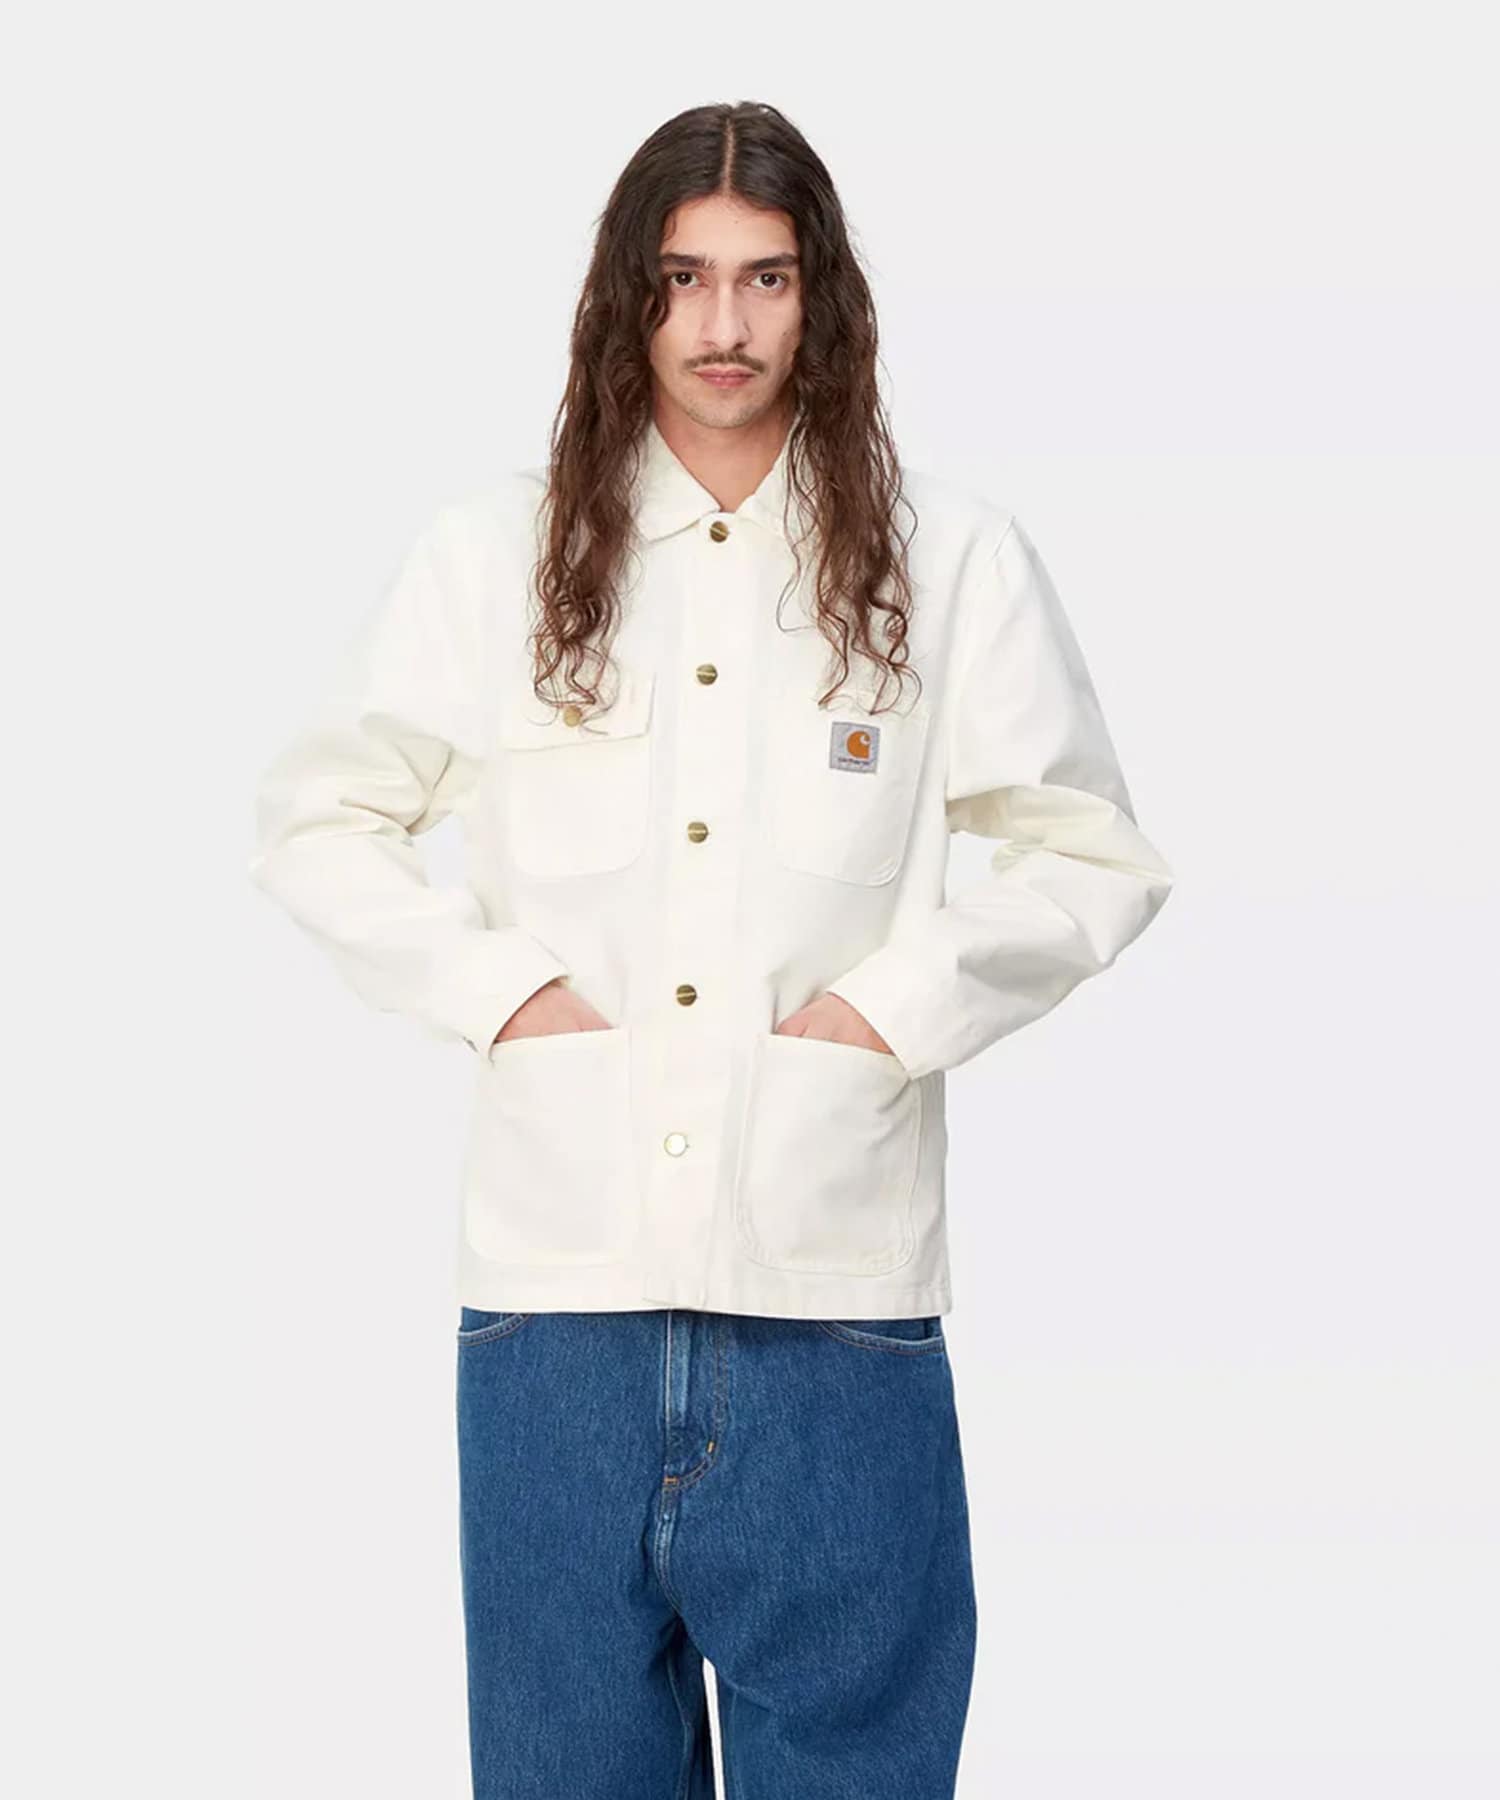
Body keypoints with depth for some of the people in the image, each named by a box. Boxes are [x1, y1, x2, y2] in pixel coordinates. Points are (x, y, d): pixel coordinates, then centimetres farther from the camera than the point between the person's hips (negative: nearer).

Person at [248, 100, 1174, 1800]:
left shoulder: (948, 558, 5)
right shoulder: (496, 551, 7)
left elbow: (1098, 855, 10)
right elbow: (312, 817, 13)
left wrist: (895, 1004, -4)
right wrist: (497, 988, -1)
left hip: (835, 1286, -1)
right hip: (559, 1267, 1)